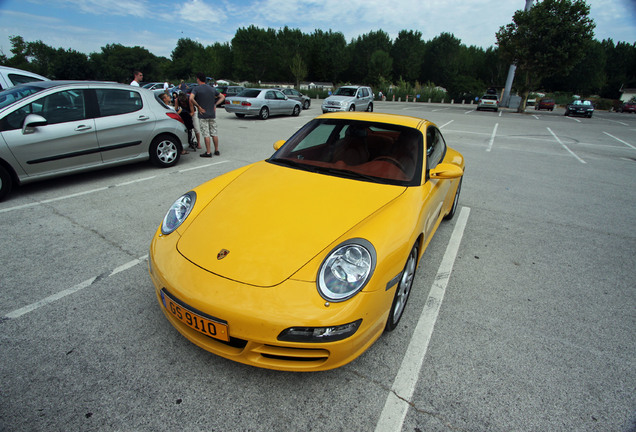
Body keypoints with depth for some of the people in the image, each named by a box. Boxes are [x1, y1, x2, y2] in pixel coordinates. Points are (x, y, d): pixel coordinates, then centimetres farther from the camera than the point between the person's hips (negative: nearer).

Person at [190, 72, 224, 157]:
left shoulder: (196, 89, -6)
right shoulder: (212, 88, 10)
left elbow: (191, 99, -21)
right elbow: (222, 97, 16)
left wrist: (192, 110, -11)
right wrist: (215, 104, 11)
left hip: (203, 115, -5)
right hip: (212, 115, 5)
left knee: (206, 134, -3)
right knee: (214, 133, 10)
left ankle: (208, 152, -2)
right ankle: (216, 150, 16)